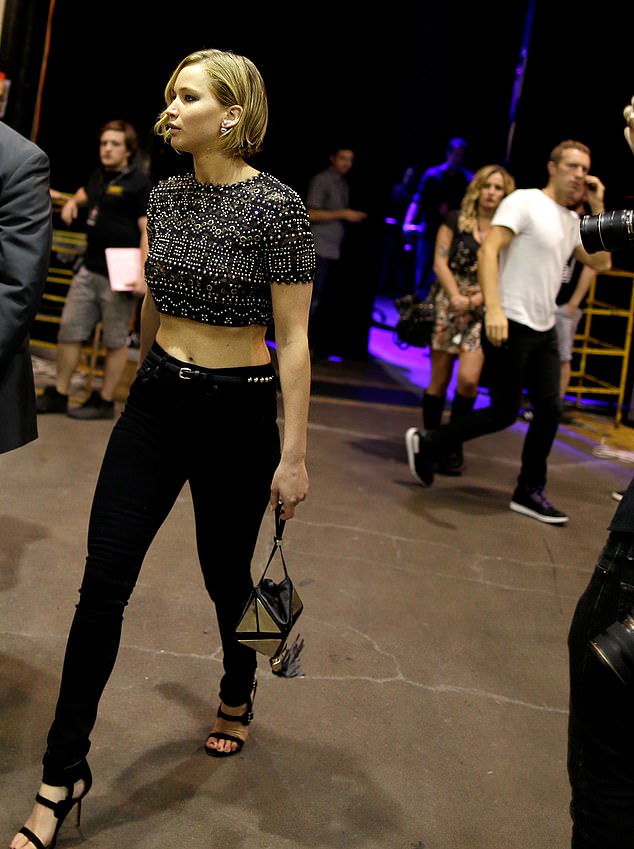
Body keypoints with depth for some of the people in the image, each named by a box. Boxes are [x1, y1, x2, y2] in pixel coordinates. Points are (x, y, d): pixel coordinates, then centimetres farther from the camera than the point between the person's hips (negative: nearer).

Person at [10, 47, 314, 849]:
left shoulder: (277, 206, -13)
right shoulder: (164, 195, 4)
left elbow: (294, 340, -12)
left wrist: (294, 454, -12)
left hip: (236, 410, -5)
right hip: (156, 399, 5)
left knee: (225, 573, 12)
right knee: (103, 579, 0)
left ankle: (238, 690, 46)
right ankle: (63, 774, 10)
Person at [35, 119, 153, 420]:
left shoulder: (140, 183, -8)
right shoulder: (98, 176, 15)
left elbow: (148, 230, -16)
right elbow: (84, 194, 39)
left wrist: (142, 274, -25)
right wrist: (72, 202, 15)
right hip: (89, 270, 8)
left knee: (115, 341, 3)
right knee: (69, 331, 9)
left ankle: (104, 402, 13)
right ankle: (58, 395, 19)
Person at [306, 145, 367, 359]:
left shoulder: (344, 185, 19)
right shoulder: (321, 181, -3)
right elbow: (311, 214, -11)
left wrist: (355, 216, 9)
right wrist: (343, 214, -12)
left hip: (335, 251, 7)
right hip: (320, 250, -7)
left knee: (327, 301, 5)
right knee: (315, 300, -9)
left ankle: (319, 348, 8)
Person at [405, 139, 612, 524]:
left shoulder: (573, 220, 15)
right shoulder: (524, 201, -8)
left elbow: (601, 263, 11)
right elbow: (488, 251, -18)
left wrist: (599, 208, 5)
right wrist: (494, 308, -29)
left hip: (545, 329, 8)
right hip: (510, 324, -8)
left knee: (550, 409, 5)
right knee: (504, 413, -4)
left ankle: (529, 492, 16)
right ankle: (426, 444, 12)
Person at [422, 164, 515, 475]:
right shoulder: (455, 220, 7)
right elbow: (440, 263, 1)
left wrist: (479, 297, -12)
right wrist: (456, 297, -12)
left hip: (484, 310, 0)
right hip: (449, 305, 0)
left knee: (468, 379, -14)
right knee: (439, 381, 1)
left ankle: (453, 445, 3)